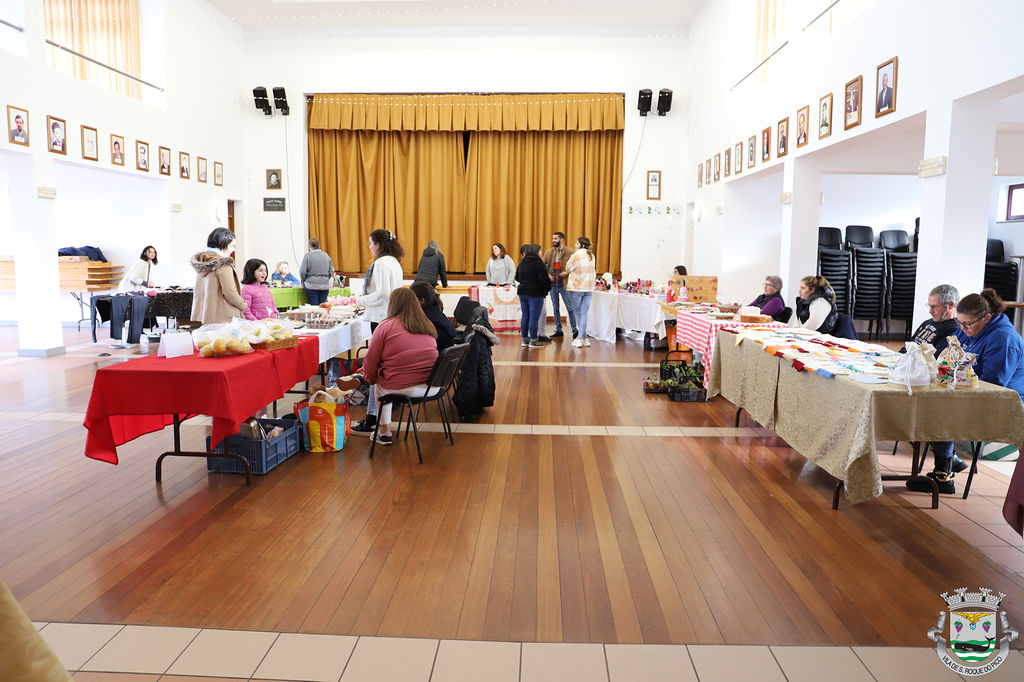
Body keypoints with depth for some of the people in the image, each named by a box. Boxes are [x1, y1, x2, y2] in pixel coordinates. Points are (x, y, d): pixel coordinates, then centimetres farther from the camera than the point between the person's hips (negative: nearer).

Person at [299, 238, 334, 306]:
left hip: (312, 285, -3)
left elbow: (302, 271, -8)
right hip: (325, 285, 3)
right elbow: (331, 272, 9)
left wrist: (303, 281, 9)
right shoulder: (326, 255, 8)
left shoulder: (308, 255, -4)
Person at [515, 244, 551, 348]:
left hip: (522, 292, 7)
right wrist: (547, 289, -1)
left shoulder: (522, 263, 9)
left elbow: (517, 277, 18)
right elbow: (544, 279, -17)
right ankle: (533, 341, 0)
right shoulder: (538, 263, -14)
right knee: (534, 317, -3)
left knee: (525, 316, 12)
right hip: (535, 293, -7)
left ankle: (524, 339, 16)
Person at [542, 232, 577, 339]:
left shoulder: (570, 252, -4)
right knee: (555, 308, 11)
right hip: (552, 284, 4)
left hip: (564, 284, -4)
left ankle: (575, 330, 4)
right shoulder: (548, 252, 8)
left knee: (570, 308, -3)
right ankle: (558, 330, 19)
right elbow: (542, 265, 13)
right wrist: (547, 275, -2)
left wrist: (568, 272, -16)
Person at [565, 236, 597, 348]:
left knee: (578, 313, 7)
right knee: (583, 314, 5)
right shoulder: (592, 256, 9)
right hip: (589, 288, 5)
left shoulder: (576, 255, -9)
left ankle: (583, 338, 9)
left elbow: (568, 270, 1)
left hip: (576, 288, -5)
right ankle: (581, 338, 2)